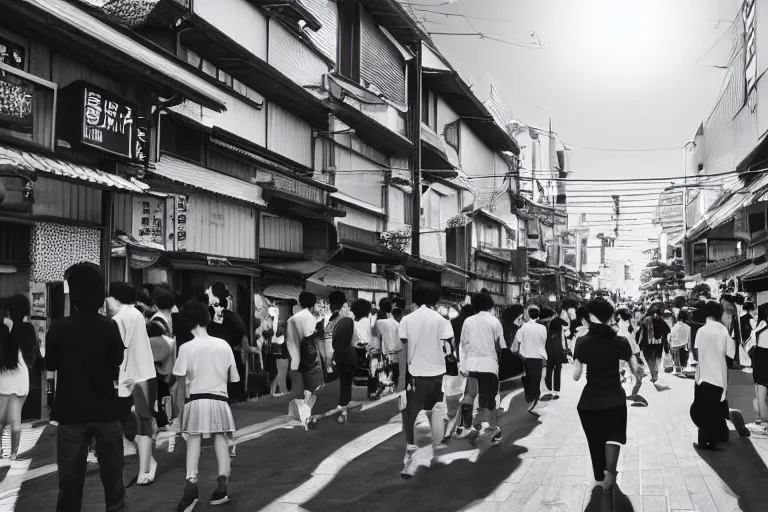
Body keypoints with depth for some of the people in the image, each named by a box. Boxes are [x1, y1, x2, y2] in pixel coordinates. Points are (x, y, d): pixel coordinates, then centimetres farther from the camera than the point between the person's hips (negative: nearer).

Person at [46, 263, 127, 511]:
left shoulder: (58, 328, -11)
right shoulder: (110, 327, -11)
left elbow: (50, 365, 5)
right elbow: (117, 372, -4)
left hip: (70, 413, 0)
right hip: (106, 412, 0)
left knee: (70, 482, 9)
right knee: (113, 479, 11)